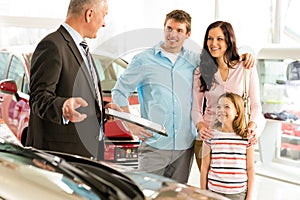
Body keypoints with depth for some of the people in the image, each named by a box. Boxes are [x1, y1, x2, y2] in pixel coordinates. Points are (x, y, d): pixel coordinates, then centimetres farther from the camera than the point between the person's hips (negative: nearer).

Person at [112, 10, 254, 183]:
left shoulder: (194, 60, 9)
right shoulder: (144, 60, 1)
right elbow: (119, 92, 6)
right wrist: (132, 125, -2)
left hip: (185, 147, 3)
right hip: (154, 146, -3)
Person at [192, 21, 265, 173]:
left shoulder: (246, 68, 0)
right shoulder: (201, 71, 5)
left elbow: (255, 104, 3)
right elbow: (196, 108, 6)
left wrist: (252, 125, -16)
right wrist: (200, 125, -14)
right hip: (208, 136, 1)